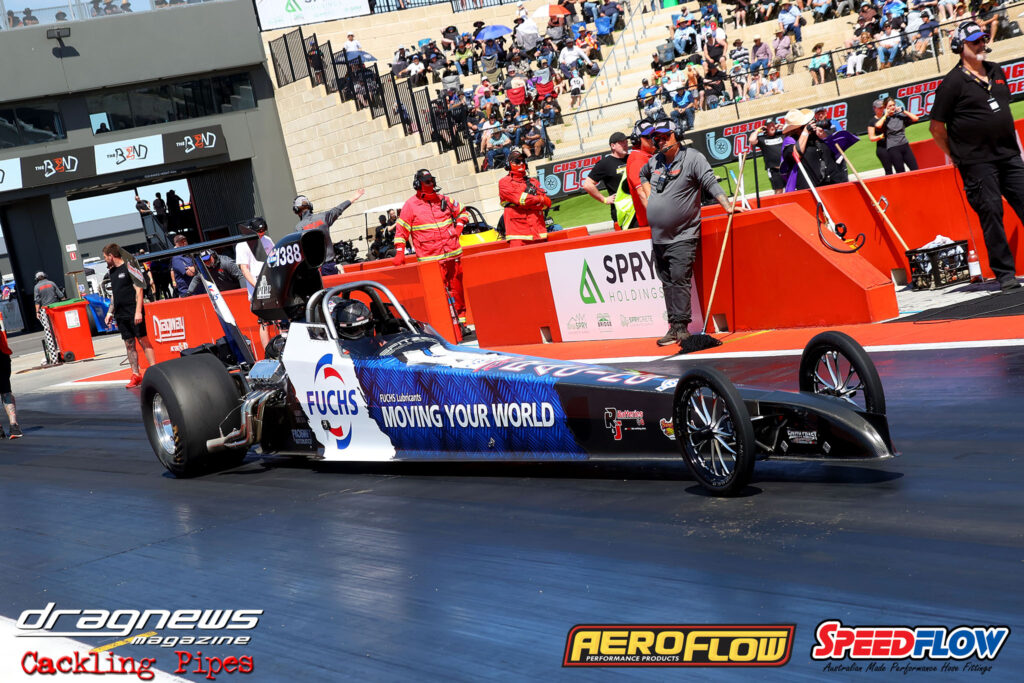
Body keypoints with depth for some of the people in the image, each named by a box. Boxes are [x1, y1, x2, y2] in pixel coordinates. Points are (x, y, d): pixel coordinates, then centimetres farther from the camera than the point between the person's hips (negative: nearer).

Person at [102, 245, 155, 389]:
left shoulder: (129, 267, -6)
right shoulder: (112, 271, 17)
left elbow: (139, 289, -10)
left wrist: (138, 311, -17)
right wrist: (110, 312, 20)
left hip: (133, 313, -7)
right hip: (121, 315, 7)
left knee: (143, 341, -8)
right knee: (129, 344, 5)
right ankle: (136, 375, 7)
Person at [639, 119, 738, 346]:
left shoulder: (692, 158, -7)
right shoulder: (654, 161, 11)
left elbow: (710, 182, -17)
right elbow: (643, 175, 34)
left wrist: (727, 205, -28)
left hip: (682, 236, -6)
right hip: (658, 237, 6)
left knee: (679, 279, -13)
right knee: (667, 282, 7)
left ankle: (681, 326, -13)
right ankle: (674, 327, 11)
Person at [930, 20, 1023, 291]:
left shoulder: (997, 72, 13)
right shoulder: (953, 82, -7)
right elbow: (936, 127, -5)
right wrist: (957, 157, 0)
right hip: (977, 162, -6)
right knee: (991, 215, -5)